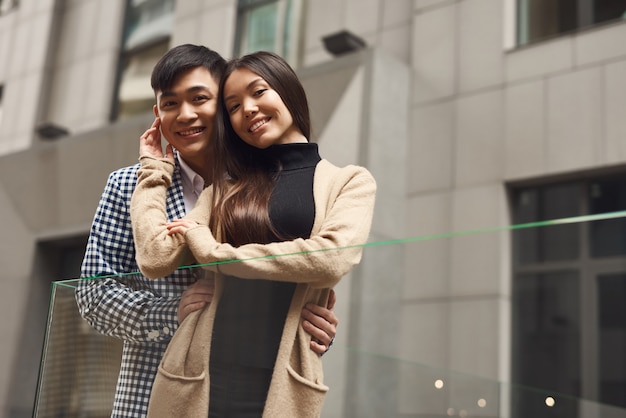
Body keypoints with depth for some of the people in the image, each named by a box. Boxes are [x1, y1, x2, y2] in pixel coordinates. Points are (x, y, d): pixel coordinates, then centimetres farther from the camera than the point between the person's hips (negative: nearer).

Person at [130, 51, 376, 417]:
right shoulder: (226, 189, 11)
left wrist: (216, 253, -8)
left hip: (282, 384, -2)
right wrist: (154, 168, 10)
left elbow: (332, 259, -14)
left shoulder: (350, 181, 4)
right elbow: (156, 259, -1)